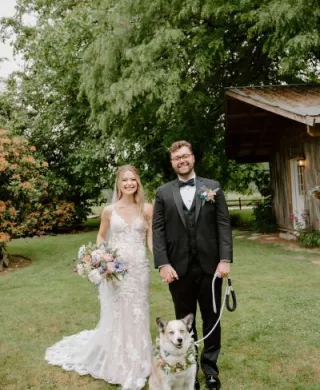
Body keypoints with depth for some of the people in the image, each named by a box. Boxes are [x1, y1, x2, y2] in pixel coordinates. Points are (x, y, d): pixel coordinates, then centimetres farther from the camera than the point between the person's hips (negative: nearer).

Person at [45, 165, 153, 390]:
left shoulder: (147, 209, 0)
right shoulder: (109, 211, -1)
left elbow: (152, 239, 2)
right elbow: (101, 237, 11)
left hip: (139, 269, 1)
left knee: (137, 317, 11)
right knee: (116, 316, 8)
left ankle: (136, 365, 31)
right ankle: (117, 365, 29)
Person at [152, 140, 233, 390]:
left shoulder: (213, 187, 3)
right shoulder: (163, 193, 4)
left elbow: (224, 225, -1)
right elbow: (158, 230, -1)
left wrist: (225, 259, -9)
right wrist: (163, 264, -10)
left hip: (210, 266, 0)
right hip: (179, 269, 0)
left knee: (212, 318, 12)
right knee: (185, 321, 12)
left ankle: (210, 366, 30)